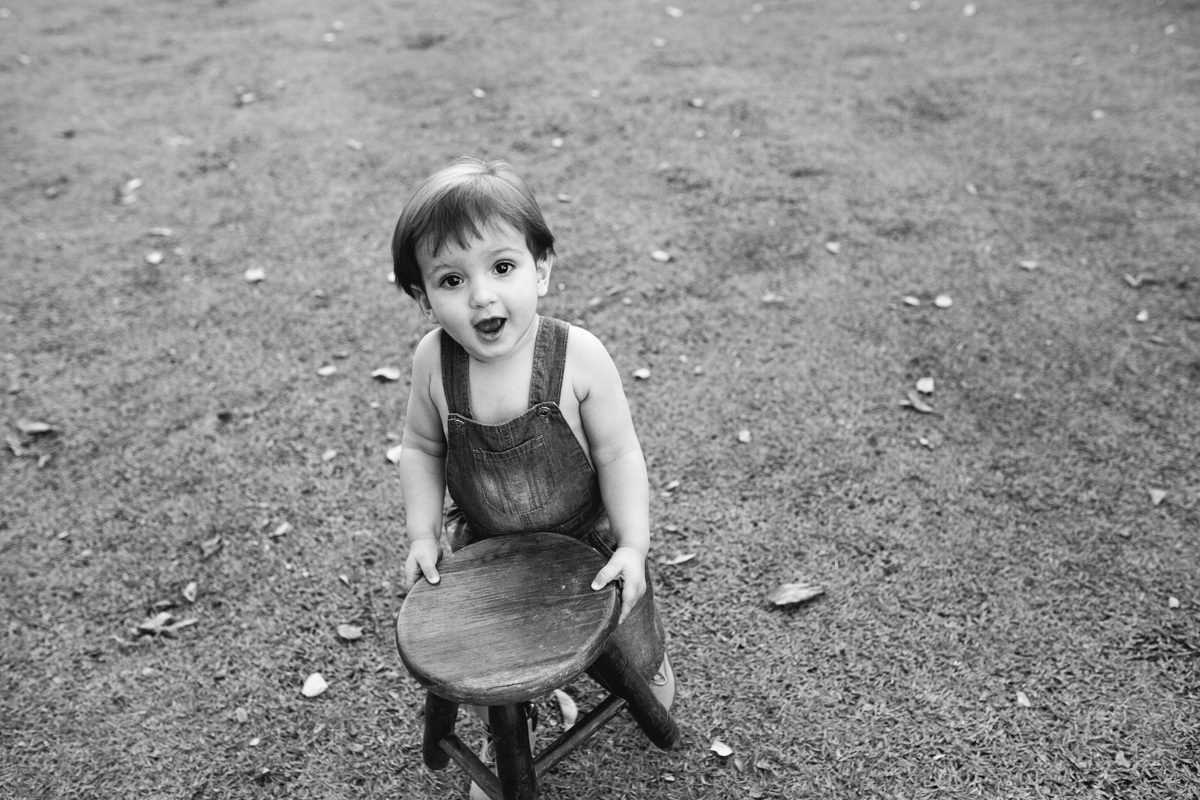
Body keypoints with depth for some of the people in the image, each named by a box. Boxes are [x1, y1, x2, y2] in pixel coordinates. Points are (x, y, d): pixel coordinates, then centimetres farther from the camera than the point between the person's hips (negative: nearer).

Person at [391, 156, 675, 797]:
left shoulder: (578, 356, -29)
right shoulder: (434, 363, -22)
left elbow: (618, 455, -19)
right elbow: (421, 449, -5)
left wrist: (633, 545, -22)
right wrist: (421, 534, -9)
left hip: (584, 535, -1)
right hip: (483, 544, 2)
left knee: (629, 634, 24)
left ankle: (648, 668, 62)